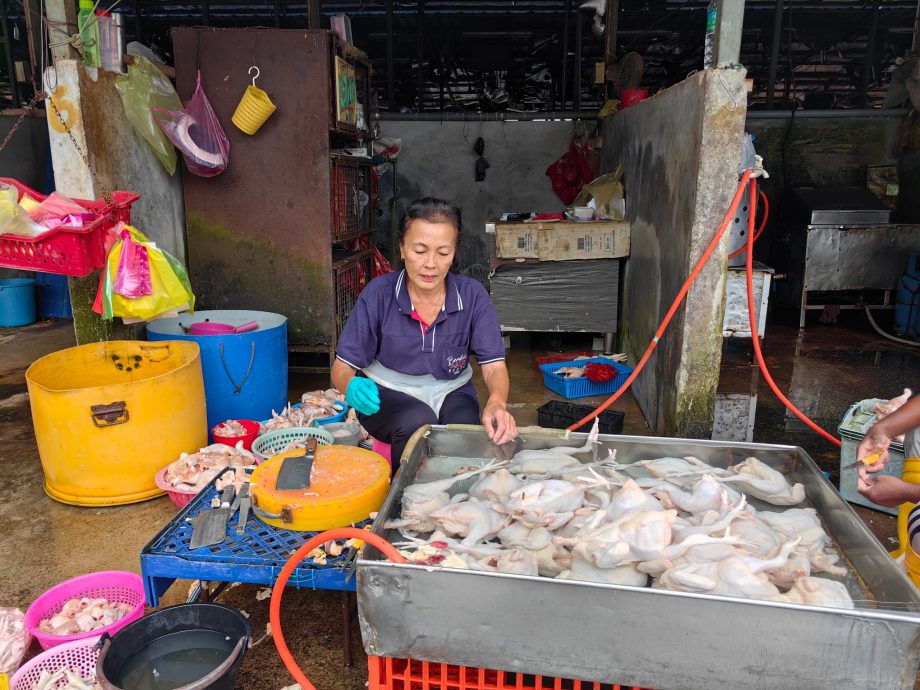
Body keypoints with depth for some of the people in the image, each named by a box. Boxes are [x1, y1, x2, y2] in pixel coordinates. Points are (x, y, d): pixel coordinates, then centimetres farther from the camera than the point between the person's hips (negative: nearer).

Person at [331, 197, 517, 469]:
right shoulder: (378, 294, -14)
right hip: (388, 393, -1)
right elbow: (342, 367, -10)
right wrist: (351, 386, -36)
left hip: (451, 391, 1)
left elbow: (494, 366, -14)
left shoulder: (473, 296, -11)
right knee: (417, 422, -33)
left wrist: (497, 402, -38)